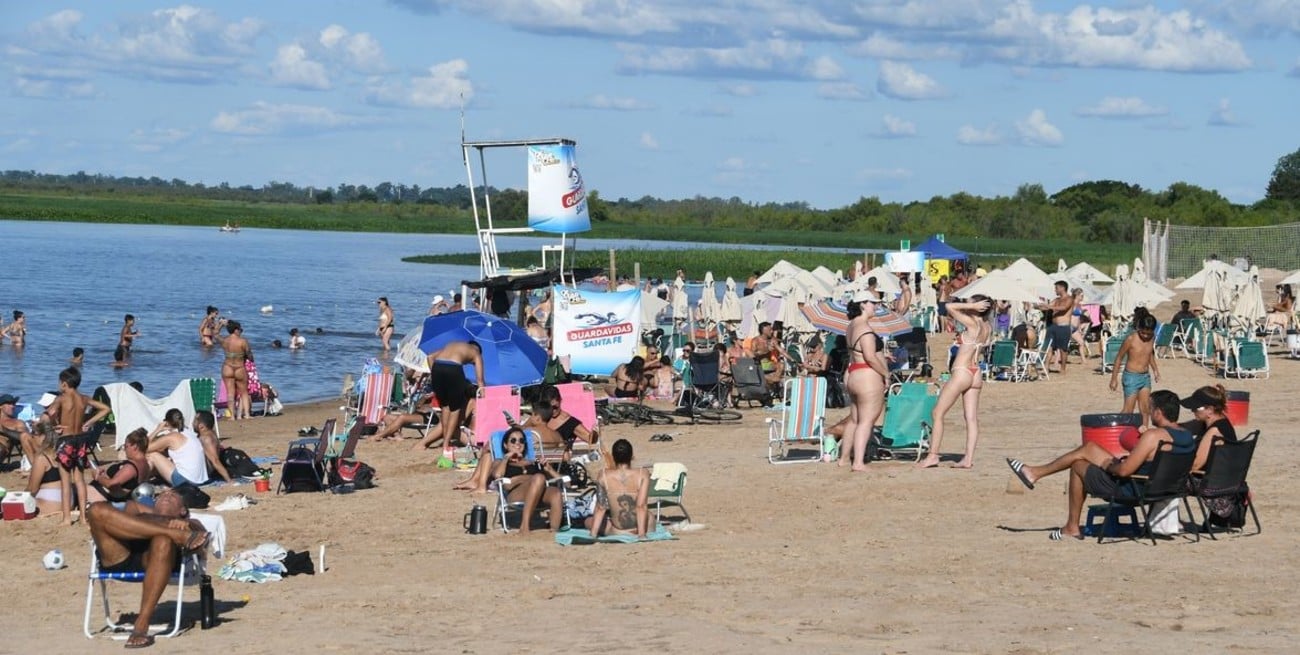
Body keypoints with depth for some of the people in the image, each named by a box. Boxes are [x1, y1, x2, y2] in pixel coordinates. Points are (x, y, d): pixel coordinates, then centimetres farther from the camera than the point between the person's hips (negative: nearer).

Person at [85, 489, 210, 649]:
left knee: (163, 540, -37)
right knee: (98, 509, -21)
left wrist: (186, 525, -11)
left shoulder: (189, 523, 36)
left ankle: (141, 625, -43)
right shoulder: (140, 513, 42)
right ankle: (177, 534, -27)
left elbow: (199, 532, 13)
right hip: (120, 559, 2)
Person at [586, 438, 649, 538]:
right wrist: (641, 533, -17)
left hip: (615, 531, -1)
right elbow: (641, 506, -19)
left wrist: (593, 534, -3)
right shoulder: (642, 474, -14)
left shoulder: (603, 476, -12)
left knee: (589, 521, 29)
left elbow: (600, 507, -9)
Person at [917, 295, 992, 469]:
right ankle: (968, 458, 2)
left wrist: (972, 306, -14)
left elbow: (950, 307, -18)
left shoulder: (972, 324, -17)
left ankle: (932, 456, 2)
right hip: (975, 374, 8)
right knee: (972, 417, 5)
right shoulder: (987, 327, 5)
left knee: (937, 414, 2)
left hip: (962, 372, -8)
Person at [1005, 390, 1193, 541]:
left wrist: (1109, 465, -6)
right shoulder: (1188, 437, -3)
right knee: (1088, 448, 18)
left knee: (1078, 466, 15)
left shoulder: (1154, 436, -29)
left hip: (1130, 490, -9)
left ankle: (1072, 527, 28)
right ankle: (1035, 473, 32)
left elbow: (1124, 471, -29)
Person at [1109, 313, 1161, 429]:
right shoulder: (1131, 339, -15)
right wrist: (1114, 378, -7)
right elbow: (1119, 358, -7)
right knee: (1128, 409, -6)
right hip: (1132, 376, -6)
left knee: (1146, 408, 6)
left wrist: (1155, 369, 20)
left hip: (1145, 376, 6)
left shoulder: (1152, 338, 2)